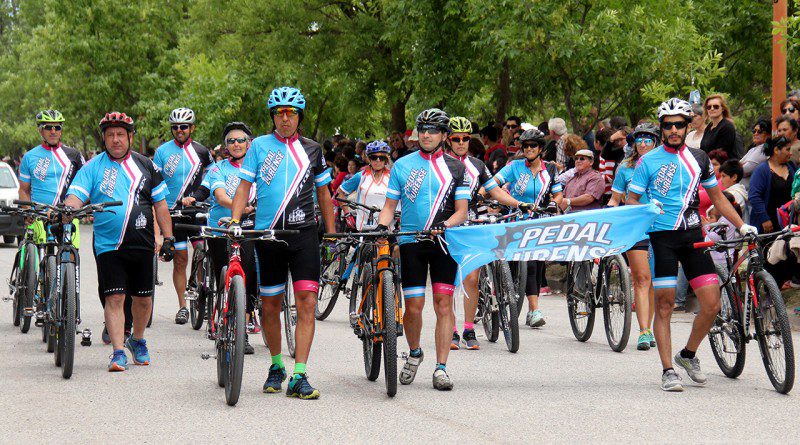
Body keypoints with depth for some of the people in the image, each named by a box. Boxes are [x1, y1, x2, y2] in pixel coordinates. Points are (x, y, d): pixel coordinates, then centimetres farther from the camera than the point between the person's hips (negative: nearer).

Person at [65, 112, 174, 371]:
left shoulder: (145, 165, 8)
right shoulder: (93, 167, 3)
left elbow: (160, 204, 11)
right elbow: (76, 196, -7)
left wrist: (168, 238, 6)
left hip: (142, 244, 2)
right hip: (108, 244, -2)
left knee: (143, 298, 9)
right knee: (114, 298, -9)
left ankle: (138, 341, 32)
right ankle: (118, 353, -7)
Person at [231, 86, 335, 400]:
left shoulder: (311, 150, 10)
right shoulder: (259, 146, 6)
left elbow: (323, 193, 17)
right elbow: (244, 186, 3)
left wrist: (331, 233, 15)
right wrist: (234, 222, -11)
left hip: (304, 233, 0)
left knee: (307, 303, -10)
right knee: (270, 305, 7)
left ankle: (299, 377, -10)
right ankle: (276, 366, 27)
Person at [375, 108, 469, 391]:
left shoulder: (455, 168, 7)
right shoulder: (402, 165, 8)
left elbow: (461, 210, 3)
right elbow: (390, 205, 10)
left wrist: (445, 224, -18)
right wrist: (381, 226, -10)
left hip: (443, 241, 0)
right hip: (411, 242, 0)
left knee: (443, 303, -8)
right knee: (413, 306, -4)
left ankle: (441, 367, -6)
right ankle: (414, 354, 23)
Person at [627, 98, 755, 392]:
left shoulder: (698, 158, 11)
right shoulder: (648, 161, 0)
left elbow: (717, 197, 18)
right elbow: (630, 200, 0)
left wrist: (741, 226, 11)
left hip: (693, 236, 3)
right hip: (662, 237, -3)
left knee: (712, 304, -4)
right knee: (665, 305, -4)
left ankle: (688, 355, 18)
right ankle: (668, 371, 2)